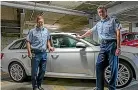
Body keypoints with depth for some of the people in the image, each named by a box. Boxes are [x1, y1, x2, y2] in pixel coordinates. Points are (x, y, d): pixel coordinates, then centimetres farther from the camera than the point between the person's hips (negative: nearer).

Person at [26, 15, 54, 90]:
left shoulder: (46, 30, 12)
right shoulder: (32, 31, -2)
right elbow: (28, 42, -5)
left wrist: (49, 47, 6)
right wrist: (29, 52, -14)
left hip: (44, 53, 5)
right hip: (36, 54, -5)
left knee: (42, 71, 11)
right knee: (34, 71, -1)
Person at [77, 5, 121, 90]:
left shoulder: (113, 20, 4)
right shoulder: (98, 24, 21)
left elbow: (118, 33, -5)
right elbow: (90, 31, 34)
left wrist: (118, 47, -14)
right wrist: (81, 36, 44)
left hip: (112, 44, -5)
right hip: (103, 45, 6)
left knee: (113, 67, -5)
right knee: (99, 65, -1)